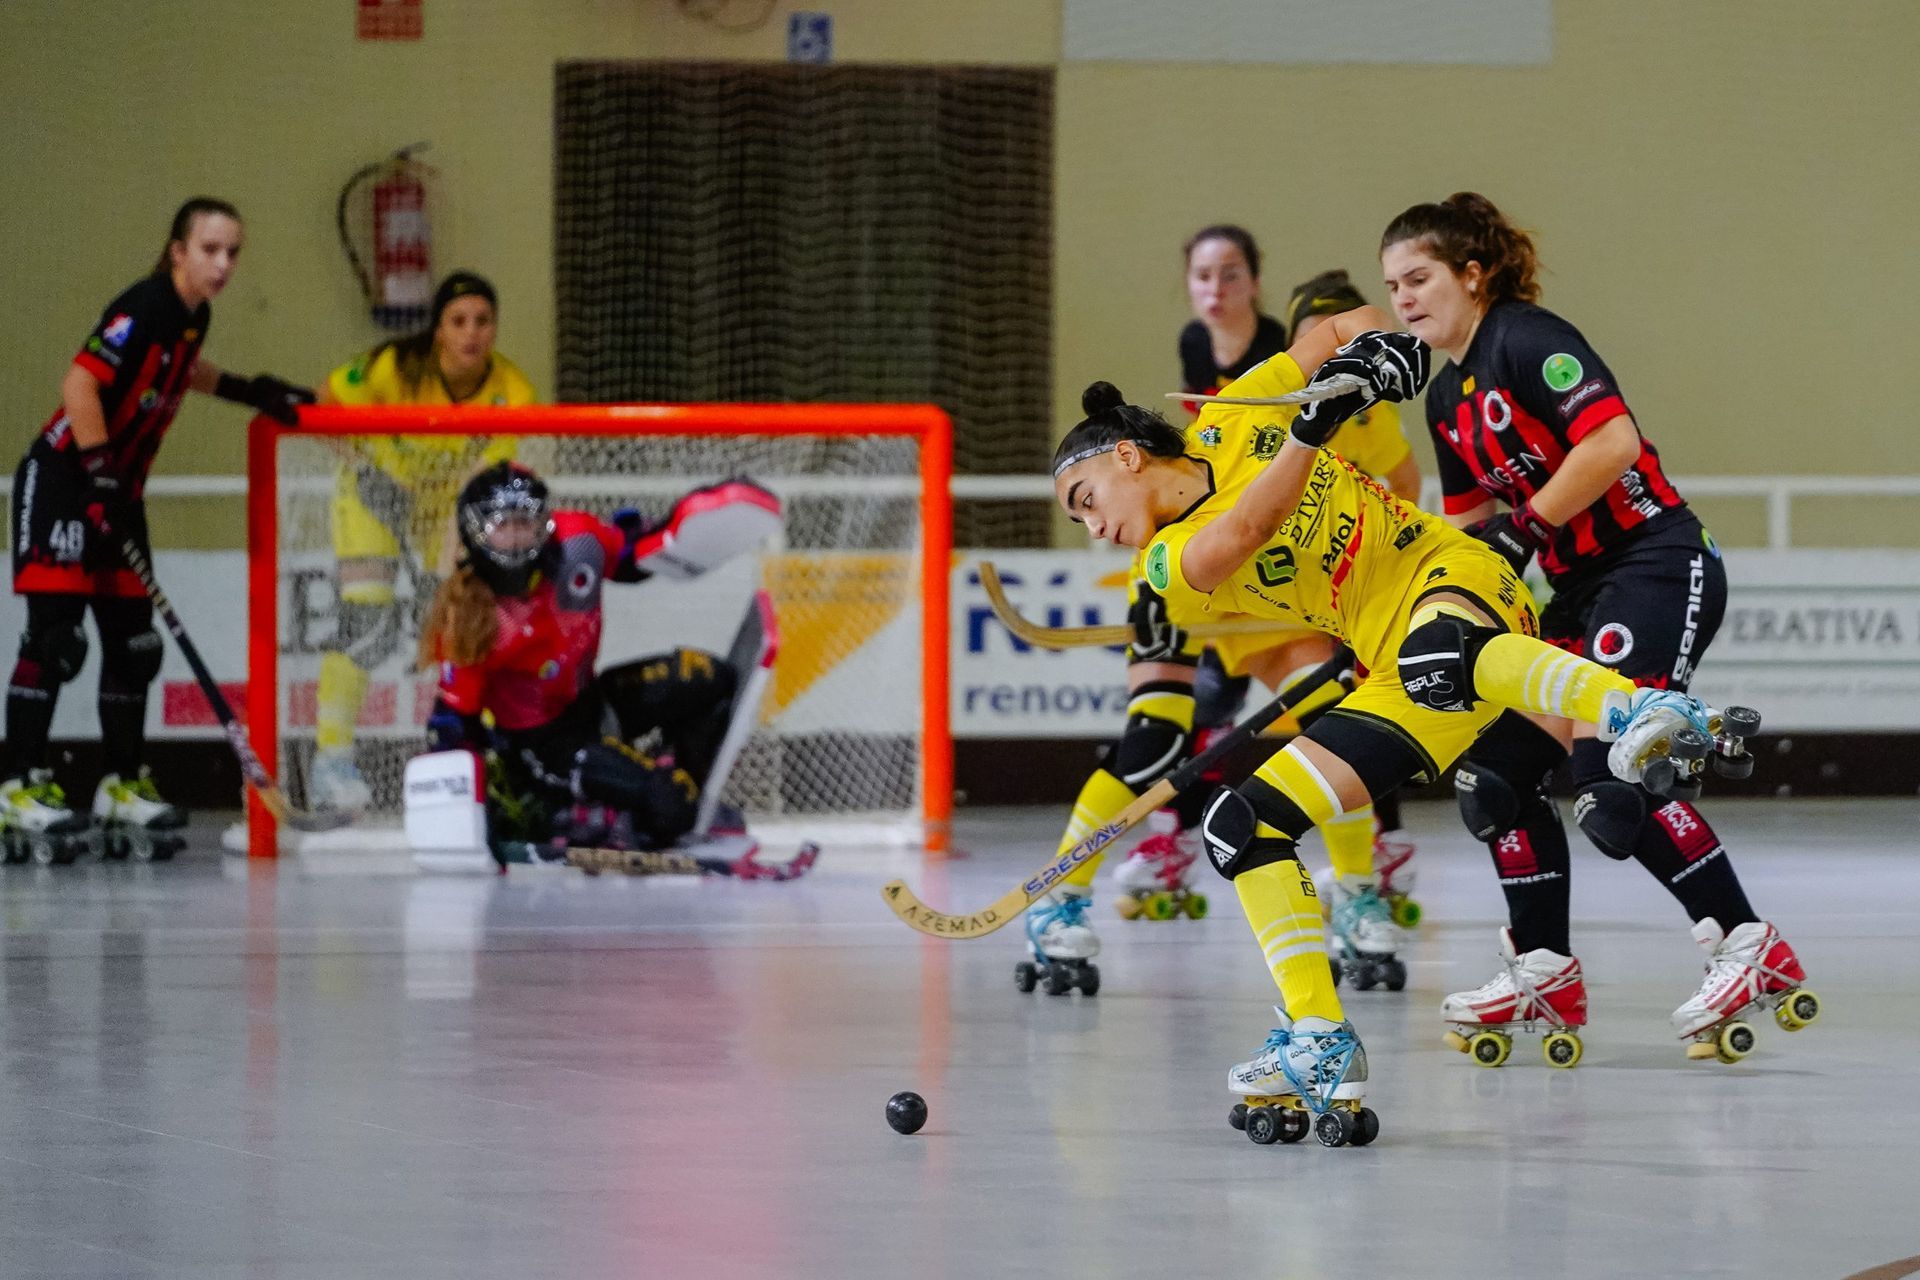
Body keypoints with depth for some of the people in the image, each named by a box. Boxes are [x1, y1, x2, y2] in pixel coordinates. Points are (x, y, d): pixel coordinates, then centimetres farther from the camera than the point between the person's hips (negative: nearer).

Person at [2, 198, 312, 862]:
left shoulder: (193, 316, 7)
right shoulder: (143, 309, -20)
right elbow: (80, 384, -27)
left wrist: (249, 390, 18)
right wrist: (99, 479, -29)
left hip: (116, 488, 9)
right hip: (61, 478, -9)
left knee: (133, 642, 10)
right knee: (54, 635, -13)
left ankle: (123, 786, 19)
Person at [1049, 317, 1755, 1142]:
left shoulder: (1233, 425, 6)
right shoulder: (1173, 572, 9)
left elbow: (1350, 324, 16)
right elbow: (1243, 529, -15)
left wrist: (1380, 349, -6)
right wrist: (1310, 431, -27)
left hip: (1455, 579, -5)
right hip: (1392, 678, 5)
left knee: (1436, 660, -42)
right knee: (1241, 823, -3)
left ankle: (1643, 713, -55)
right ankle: (1321, 1050, -3)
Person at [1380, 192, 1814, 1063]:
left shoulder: (1527, 340, -11)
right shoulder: (1447, 399, 17)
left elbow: (1613, 442, -23)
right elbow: (1474, 519, 24)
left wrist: (1525, 526, -19)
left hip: (1657, 563, -10)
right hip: (1582, 589, 10)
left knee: (1609, 773, -22)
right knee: (1501, 766, 5)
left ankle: (1749, 949, -17)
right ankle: (1543, 965, 14)